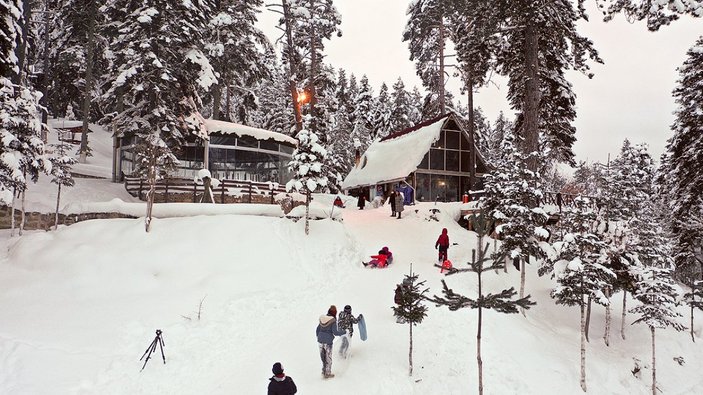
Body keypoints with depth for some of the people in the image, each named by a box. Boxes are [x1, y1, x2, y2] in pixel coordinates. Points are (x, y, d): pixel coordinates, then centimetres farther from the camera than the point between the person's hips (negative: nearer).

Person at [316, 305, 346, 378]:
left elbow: (317, 330, 11)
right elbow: (335, 332, -16)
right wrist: (344, 332, -2)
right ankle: (327, 373, 22)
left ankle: (324, 371, 31)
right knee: (328, 358, 11)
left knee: (323, 357, 19)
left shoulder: (322, 319, 3)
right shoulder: (333, 321, -14)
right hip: (328, 342, -5)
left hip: (320, 341, 5)